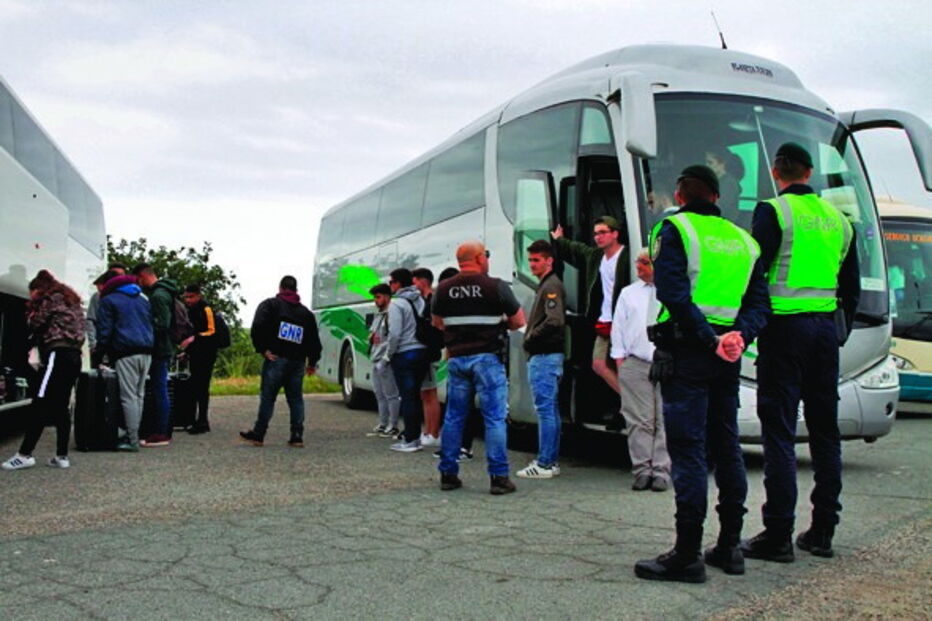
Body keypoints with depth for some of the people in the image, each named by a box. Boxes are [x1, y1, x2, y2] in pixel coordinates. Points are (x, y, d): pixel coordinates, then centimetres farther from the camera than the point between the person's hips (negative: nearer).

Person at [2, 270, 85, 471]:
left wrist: (32, 315, 18)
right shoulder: (70, 299, 27)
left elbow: (36, 323, -2)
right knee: (60, 407, 6)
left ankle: (24, 454, -13)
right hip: (73, 356, 9)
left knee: (40, 405, -11)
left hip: (58, 354, -9)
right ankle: (61, 456, 3)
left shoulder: (52, 297, 1)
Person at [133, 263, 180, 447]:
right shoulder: (161, 293, 17)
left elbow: (161, 325, -21)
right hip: (164, 349, 10)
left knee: (159, 391, -6)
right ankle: (164, 432, 18)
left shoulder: (158, 295, -14)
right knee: (161, 391, 13)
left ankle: (161, 434, -2)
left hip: (160, 350, -10)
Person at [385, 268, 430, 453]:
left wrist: (389, 354, -4)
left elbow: (395, 334, -17)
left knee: (407, 397, -3)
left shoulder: (396, 304, -11)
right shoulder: (421, 301, 10)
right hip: (423, 353, 7)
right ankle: (414, 435, 19)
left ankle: (410, 440, 0)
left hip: (404, 355, -7)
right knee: (416, 395, 13)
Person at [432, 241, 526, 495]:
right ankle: (498, 477, -1)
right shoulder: (496, 287, -8)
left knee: (454, 416, 12)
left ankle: (448, 474, 18)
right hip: (487, 358, -4)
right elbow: (519, 321, -2)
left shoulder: (444, 289, 4)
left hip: (456, 358, 4)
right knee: (495, 417, 0)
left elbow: (437, 323, 16)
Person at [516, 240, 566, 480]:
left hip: (545, 356, -11)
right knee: (551, 410, 12)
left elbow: (554, 321, -24)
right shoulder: (545, 285, 20)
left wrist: (530, 338, -12)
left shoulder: (551, 286, -11)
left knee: (545, 409, -9)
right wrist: (531, 340, 9)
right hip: (542, 355, 11)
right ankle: (551, 461, 18)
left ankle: (544, 464, -6)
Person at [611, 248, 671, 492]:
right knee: (639, 421, -1)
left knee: (665, 421, 0)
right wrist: (619, 358, 5)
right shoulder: (628, 293, 14)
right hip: (635, 364, 2)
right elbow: (618, 328, 13)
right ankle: (642, 470, 5)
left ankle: (661, 471, 6)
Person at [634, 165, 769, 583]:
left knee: (687, 451, -5)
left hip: (686, 352, -6)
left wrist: (709, 339, -15)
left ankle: (687, 555, -3)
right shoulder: (742, 240, 17)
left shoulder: (674, 230, -2)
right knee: (726, 449, 14)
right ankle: (729, 546, 21)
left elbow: (675, 295, -16)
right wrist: (739, 336, -6)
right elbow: (759, 303, 9)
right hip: (727, 358, 6)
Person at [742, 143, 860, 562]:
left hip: (784, 326, -6)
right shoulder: (838, 218, 14)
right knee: (824, 429, 11)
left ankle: (778, 535, -2)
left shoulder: (772, 211, -6)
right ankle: (822, 532, 18)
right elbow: (852, 287, 17)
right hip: (826, 327, 6)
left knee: (779, 431, -4)